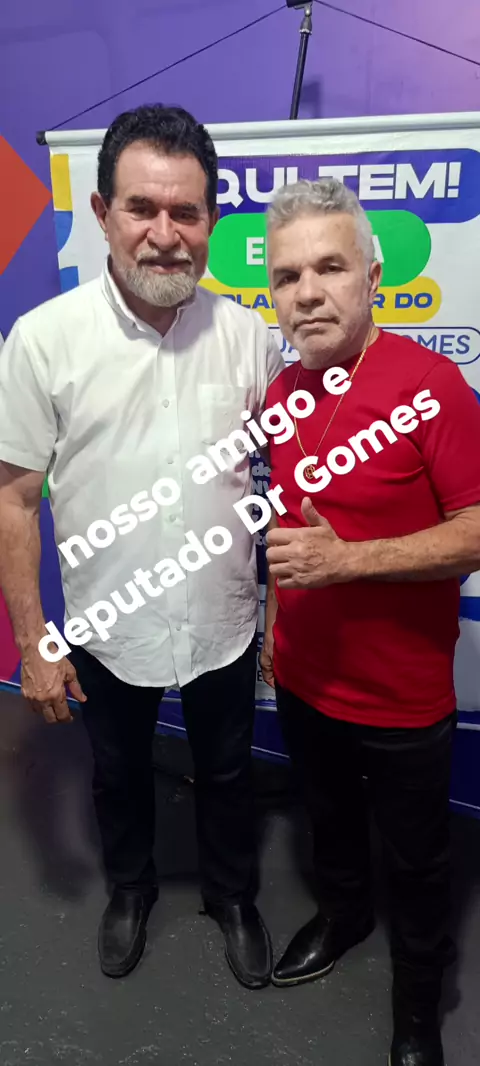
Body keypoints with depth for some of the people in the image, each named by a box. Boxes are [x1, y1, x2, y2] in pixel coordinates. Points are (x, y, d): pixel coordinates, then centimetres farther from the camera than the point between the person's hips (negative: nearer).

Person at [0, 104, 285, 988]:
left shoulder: (248, 335, -8)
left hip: (223, 623, 1)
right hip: (107, 628, -1)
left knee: (226, 775, 22)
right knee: (118, 775, 24)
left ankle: (233, 897, 51)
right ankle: (130, 888, 54)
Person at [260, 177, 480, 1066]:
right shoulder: (282, 393, 0)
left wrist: (345, 559, -30)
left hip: (403, 695, -5)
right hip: (304, 679, 6)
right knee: (330, 819, 29)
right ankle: (342, 912, 58)